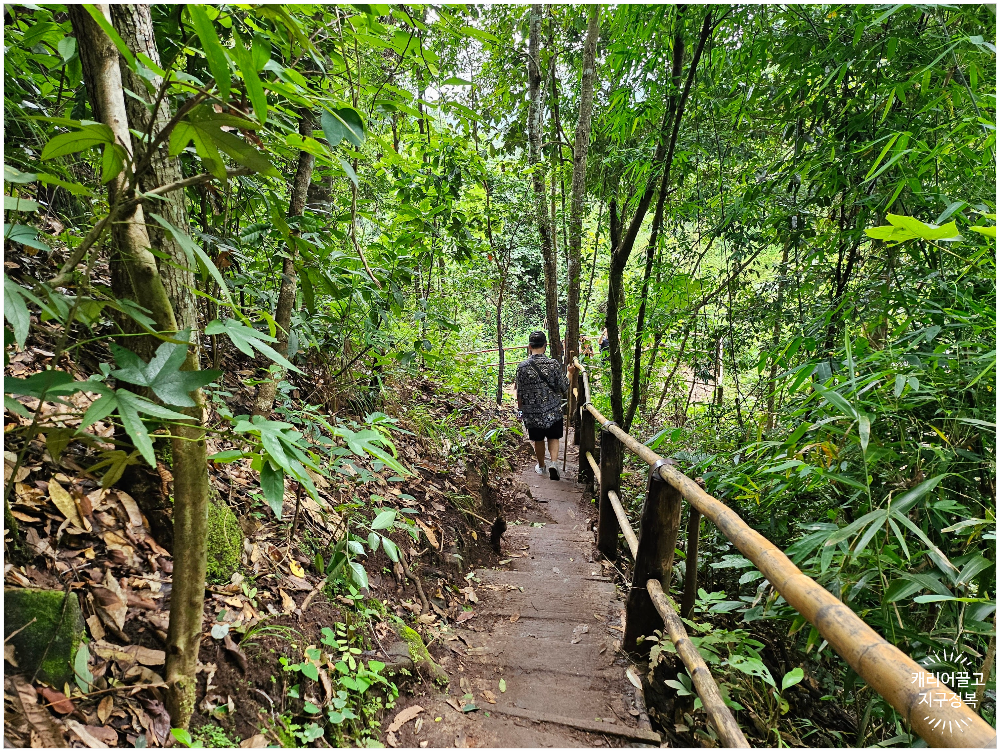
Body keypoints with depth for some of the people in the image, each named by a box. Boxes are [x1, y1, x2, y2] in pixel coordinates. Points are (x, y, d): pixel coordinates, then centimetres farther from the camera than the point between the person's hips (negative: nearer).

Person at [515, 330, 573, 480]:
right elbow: (564, 388, -6)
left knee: (538, 440, 20)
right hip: (553, 411, -1)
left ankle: (541, 466, 37)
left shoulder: (522, 367, -12)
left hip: (532, 413, 1)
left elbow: (520, 393, -3)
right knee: (553, 438, 17)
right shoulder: (554, 364, -13)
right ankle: (553, 463, -4)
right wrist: (569, 373, 12)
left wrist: (521, 409, 14)